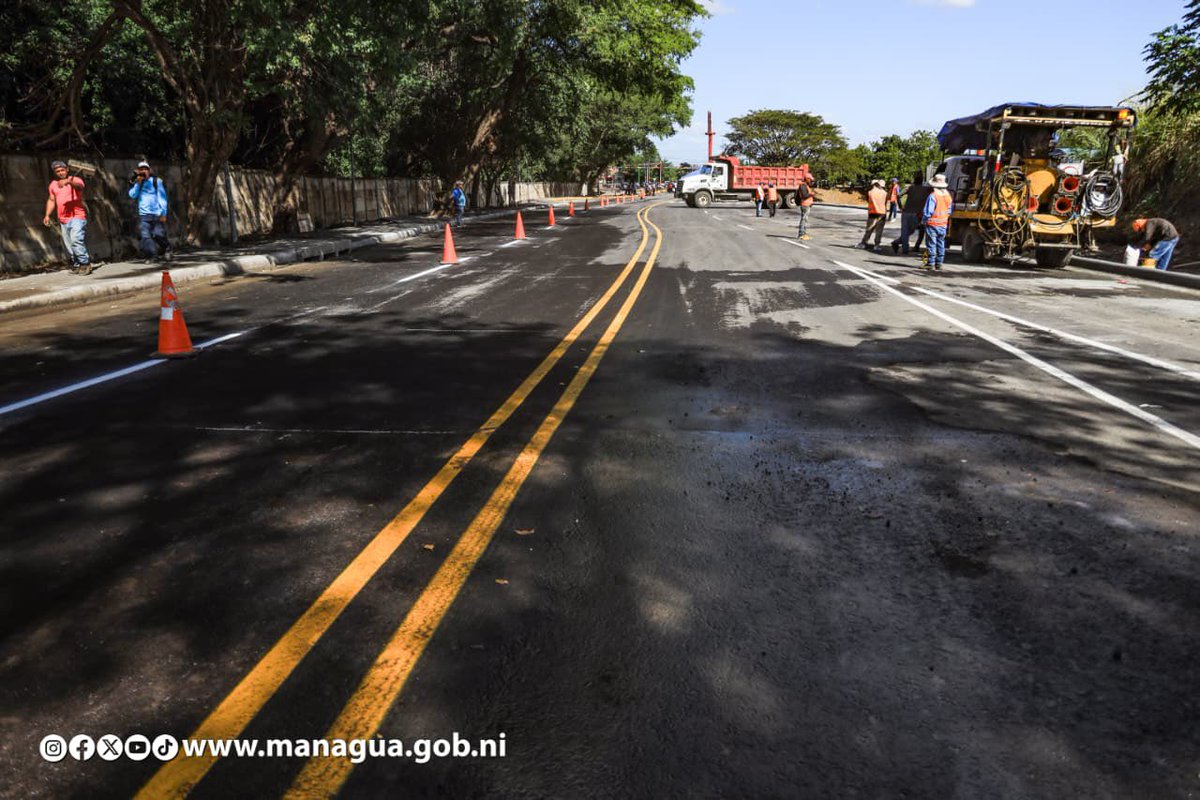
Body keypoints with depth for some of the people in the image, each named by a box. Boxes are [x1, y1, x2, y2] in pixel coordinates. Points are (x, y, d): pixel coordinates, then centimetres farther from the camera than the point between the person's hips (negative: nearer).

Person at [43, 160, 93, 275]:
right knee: (69, 245, 6)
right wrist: (47, 215, 13)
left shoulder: (75, 180, -2)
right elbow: (51, 200, 22)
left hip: (77, 217, -6)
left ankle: (85, 263, -16)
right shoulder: (53, 184, 15)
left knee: (76, 239, -23)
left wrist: (68, 181, -47)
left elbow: (79, 185, -26)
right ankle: (76, 265, 14)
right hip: (63, 220, 6)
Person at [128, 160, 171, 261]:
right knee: (145, 236, -11)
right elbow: (132, 195, 3)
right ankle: (152, 256, -10)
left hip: (157, 214, -2)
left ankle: (166, 250, 21)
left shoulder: (156, 181, 7)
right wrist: (138, 183, -4)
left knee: (159, 235, -5)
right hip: (143, 215, 2)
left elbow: (162, 197, 3)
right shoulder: (136, 183, 16)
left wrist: (163, 213, -6)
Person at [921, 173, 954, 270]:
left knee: (932, 244, -1)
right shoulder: (948, 195, 6)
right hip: (943, 224, 6)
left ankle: (931, 264, 0)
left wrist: (923, 221, -4)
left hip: (932, 224, -6)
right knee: (941, 244, 13)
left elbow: (927, 212, -17)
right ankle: (939, 263, 16)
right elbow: (950, 210, 14)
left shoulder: (933, 195, -17)